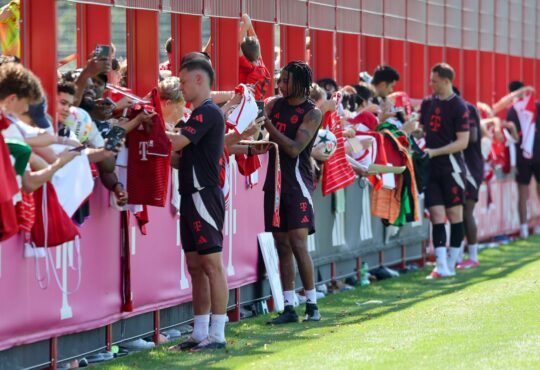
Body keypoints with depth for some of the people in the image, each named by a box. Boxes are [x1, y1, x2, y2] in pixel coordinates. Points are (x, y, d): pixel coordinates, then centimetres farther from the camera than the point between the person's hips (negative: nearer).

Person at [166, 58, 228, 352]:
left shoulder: (208, 112, -11)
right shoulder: (199, 114, 20)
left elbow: (176, 142, -21)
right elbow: (182, 156, 20)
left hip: (204, 196, -10)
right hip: (192, 196, 10)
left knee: (212, 264, -9)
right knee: (195, 266, 10)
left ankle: (217, 335, -9)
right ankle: (200, 333, 14)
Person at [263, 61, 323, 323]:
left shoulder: (312, 113, -6)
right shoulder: (275, 105, 10)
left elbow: (295, 148, -16)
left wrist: (268, 124, -18)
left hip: (297, 184, -5)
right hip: (275, 182, 5)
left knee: (298, 245, -10)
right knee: (282, 246, 5)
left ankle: (312, 304, -1)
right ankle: (289, 308, 7)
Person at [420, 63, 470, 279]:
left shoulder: (459, 107, -8)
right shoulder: (428, 103, 10)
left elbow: (462, 142, -12)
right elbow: (421, 129, 22)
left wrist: (435, 152, -17)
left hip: (451, 167, -5)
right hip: (431, 168, 5)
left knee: (455, 215, 3)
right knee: (436, 215, -3)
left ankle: (451, 265, 10)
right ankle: (441, 267, -7)